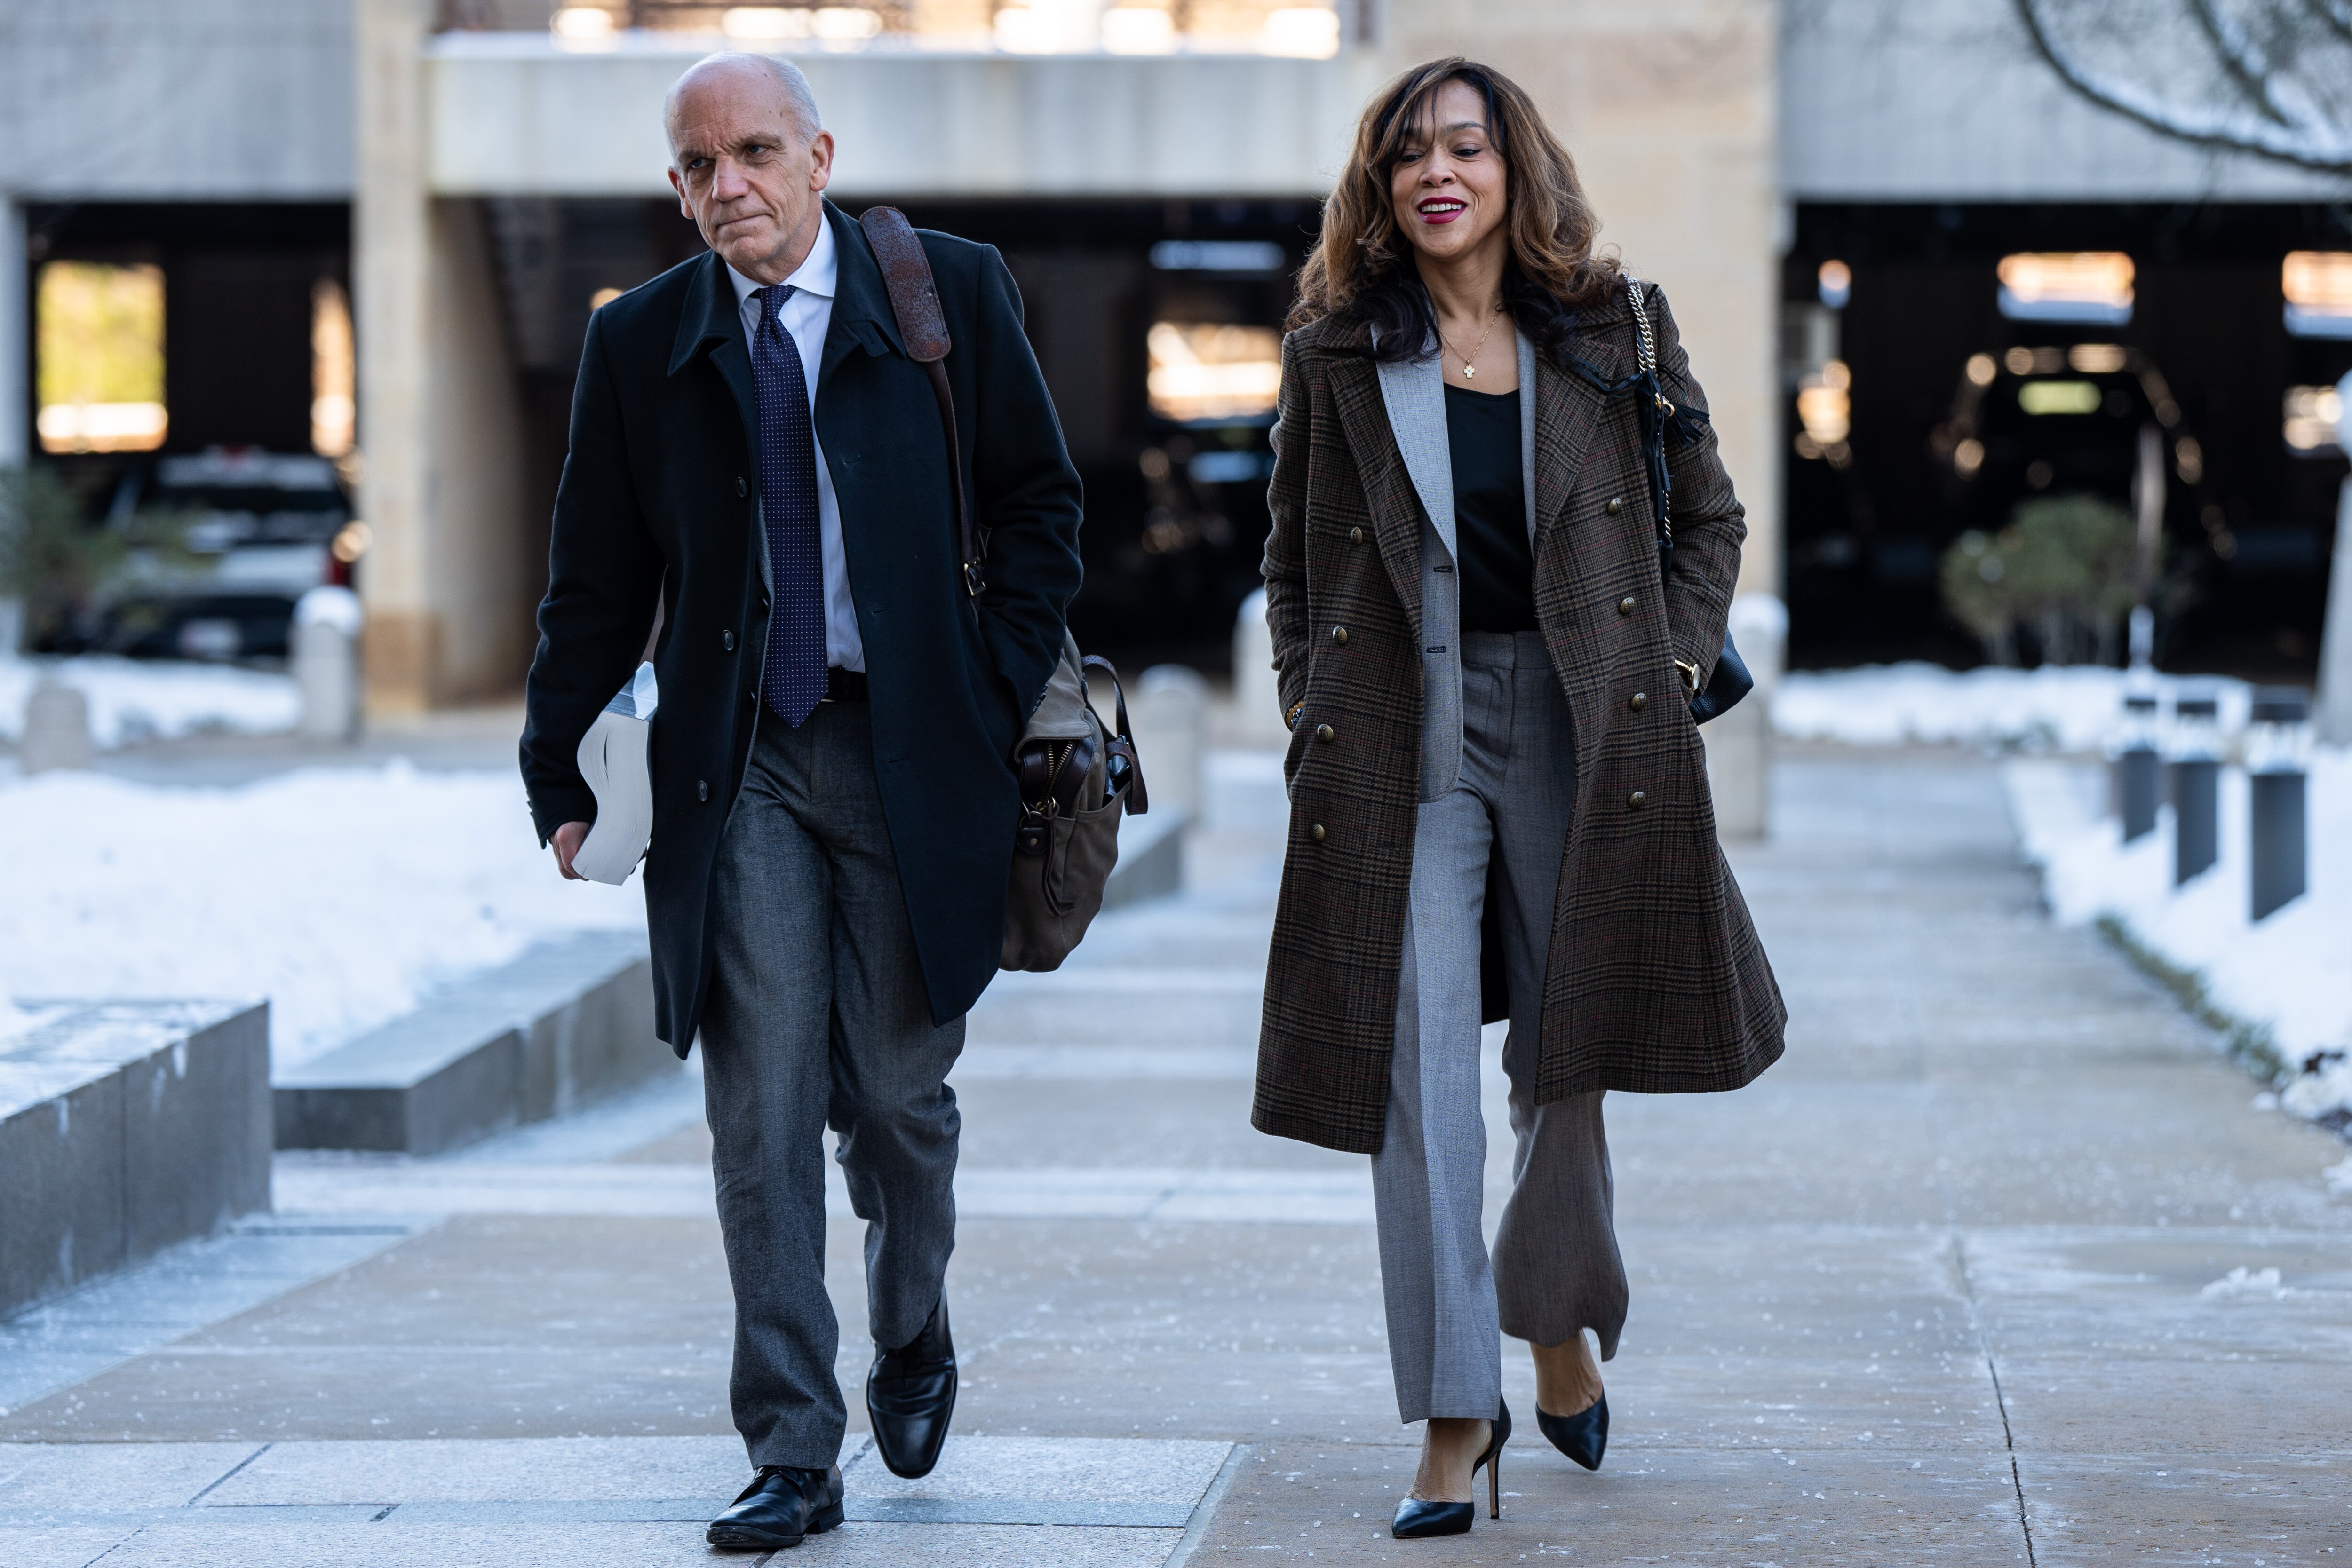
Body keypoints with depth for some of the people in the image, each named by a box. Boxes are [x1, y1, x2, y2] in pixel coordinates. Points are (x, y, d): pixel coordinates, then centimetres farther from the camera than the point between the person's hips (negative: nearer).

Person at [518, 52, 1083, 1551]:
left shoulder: (954, 292, 1)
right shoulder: (640, 344, 5)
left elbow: (1041, 505, 5)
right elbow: (599, 581, 10)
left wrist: (1003, 691, -4)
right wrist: (558, 771, 6)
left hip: (911, 749, -1)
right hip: (740, 765, 1)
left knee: (898, 1090, 6)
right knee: (763, 1110, -4)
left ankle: (914, 1343, 35)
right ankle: (793, 1454, 0)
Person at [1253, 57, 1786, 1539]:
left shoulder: (1612, 334, 3)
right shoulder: (1339, 353, 4)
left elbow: (1711, 515, 14)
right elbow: (1295, 562, 13)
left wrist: (1677, 667, 3)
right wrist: (1314, 715, 4)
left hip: (1579, 725, 1)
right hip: (1404, 735, -1)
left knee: (1568, 1055, 10)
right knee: (1418, 1070, -8)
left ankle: (1560, 1332, 33)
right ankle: (1456, 1411, -4)